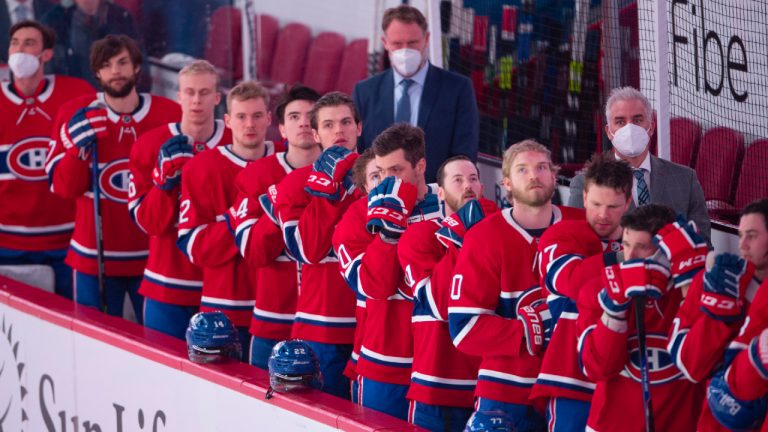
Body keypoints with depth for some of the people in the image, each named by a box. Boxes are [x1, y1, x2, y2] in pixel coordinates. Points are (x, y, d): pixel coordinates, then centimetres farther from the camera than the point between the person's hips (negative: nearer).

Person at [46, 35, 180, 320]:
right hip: (95, 257, 1)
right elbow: (64, 188, -3)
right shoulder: (76, 115, -2)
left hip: (153, 256, 0)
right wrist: (79, 147, -19)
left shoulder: (170, 115, -4)